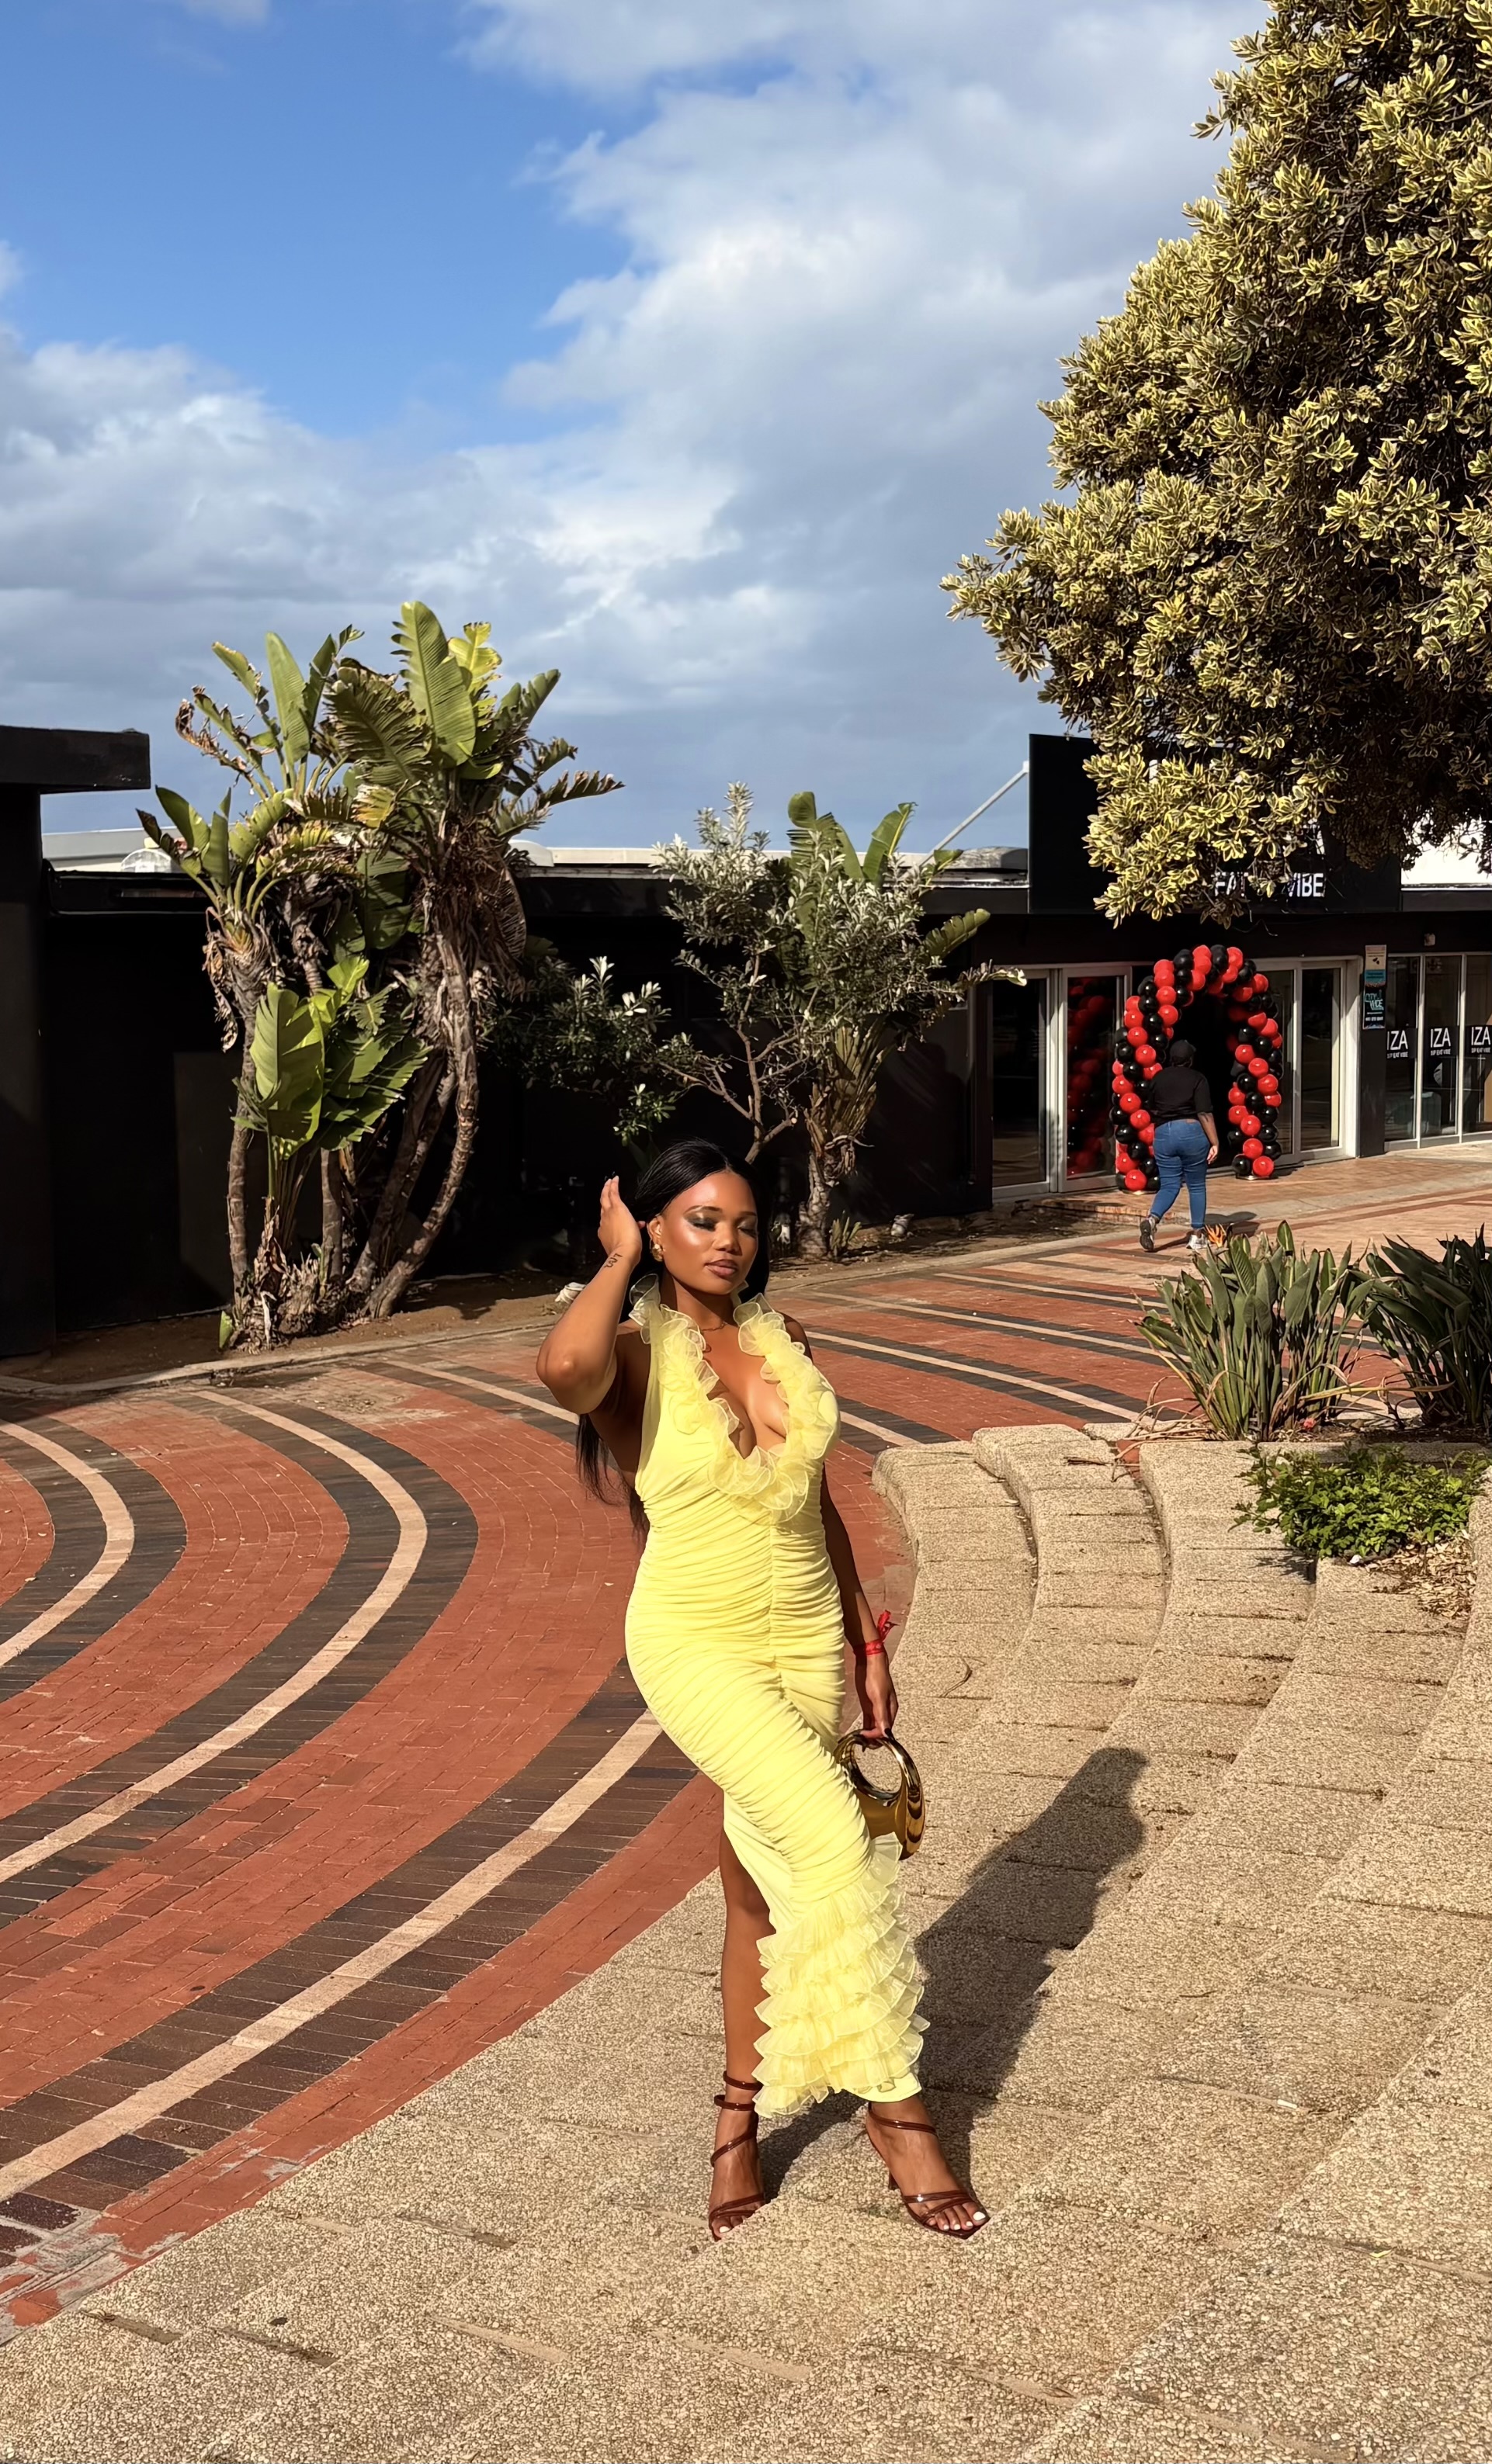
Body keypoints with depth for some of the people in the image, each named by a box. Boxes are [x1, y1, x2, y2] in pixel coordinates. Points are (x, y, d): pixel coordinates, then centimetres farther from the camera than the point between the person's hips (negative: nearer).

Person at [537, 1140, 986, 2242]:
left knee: (769, 1883, 12)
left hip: (807, 1638, 6)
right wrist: (618, 1261, -20)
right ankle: (895, 2103, -5)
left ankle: (741, 2114, 30)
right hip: (698, 1645, -5)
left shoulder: (784, 1340, 5)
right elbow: (563, 1366, -38)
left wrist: (865, 1641, 13)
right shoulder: (634, 1349, -12)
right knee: (834, 1839, -20)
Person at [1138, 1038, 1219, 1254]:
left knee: (1169, 1185, 8)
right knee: (1197, 1186, 10)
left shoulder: (1157, 1079, 10)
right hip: (1192, 1132, -3)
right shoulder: (1197, 1079, -3)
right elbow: (1205, 1114, -11)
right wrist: (1214, 1143, -11)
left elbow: (1151, 1111, 19)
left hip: (1163, 1134, 3)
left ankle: (1151, 1219, -19)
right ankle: (1198, 1235, 13)